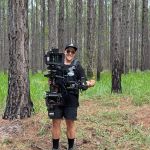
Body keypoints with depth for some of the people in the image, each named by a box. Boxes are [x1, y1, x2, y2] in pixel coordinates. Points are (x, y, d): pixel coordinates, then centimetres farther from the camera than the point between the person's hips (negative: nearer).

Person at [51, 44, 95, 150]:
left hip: (71, 101, -2)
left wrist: (89, 84, -24)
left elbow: (83, 83, -3)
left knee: (70, 124, 5)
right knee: (56, 123, 4)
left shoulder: (77, 66, 2)